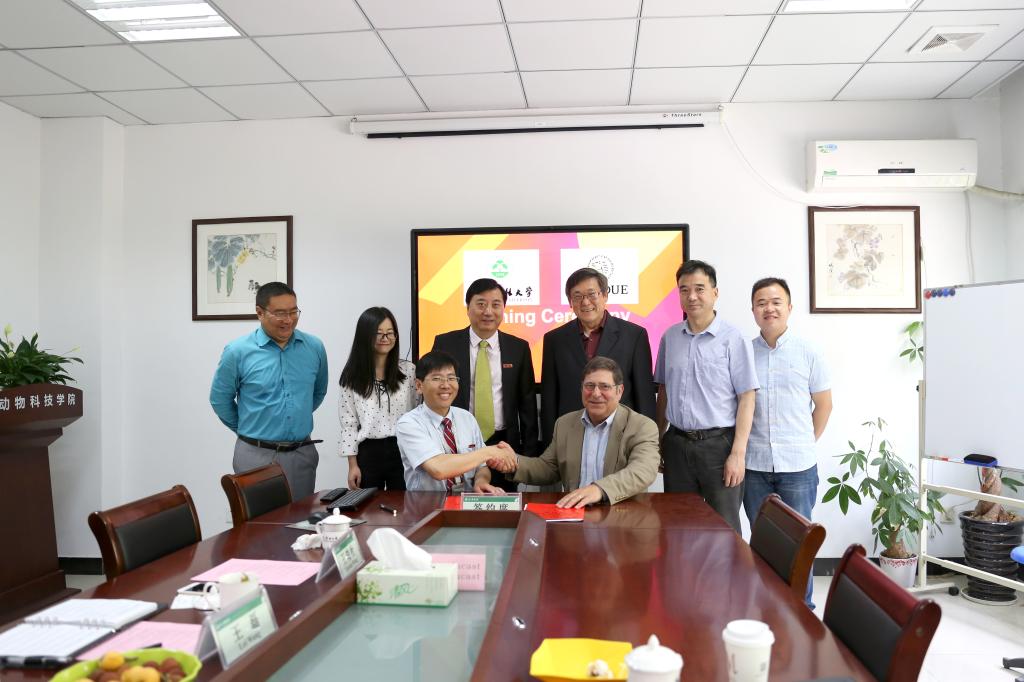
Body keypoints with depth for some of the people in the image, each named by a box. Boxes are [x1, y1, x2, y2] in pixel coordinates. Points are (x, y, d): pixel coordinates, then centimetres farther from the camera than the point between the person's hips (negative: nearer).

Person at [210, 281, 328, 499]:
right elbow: (220, 399, 4)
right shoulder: (237, 351, -9)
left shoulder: (314, 347, 0)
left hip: (302, 454, 3)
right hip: (256, 455, -3)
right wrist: (248, 429, 12)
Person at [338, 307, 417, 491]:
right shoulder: (353, 376, 0)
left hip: (403, 451, 0)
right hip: (368, 453, 0)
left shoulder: (408, 370, 1)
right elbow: (348, 423, 1)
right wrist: (353, 464, -2)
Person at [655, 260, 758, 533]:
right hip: (677, 444, 4)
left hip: (718, 444, -4)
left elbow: (746, 399, -7)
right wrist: (657, 439, 11)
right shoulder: (670, 337, 7)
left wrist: (738, 453, -12)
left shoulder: (732, 339, -7)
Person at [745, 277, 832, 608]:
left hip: (798, 467, -1)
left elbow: (823, 405, 7)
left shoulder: (808, 353, -1)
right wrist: (740, 448, 3)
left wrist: (805, 443, 5)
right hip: (754, 466, 2)